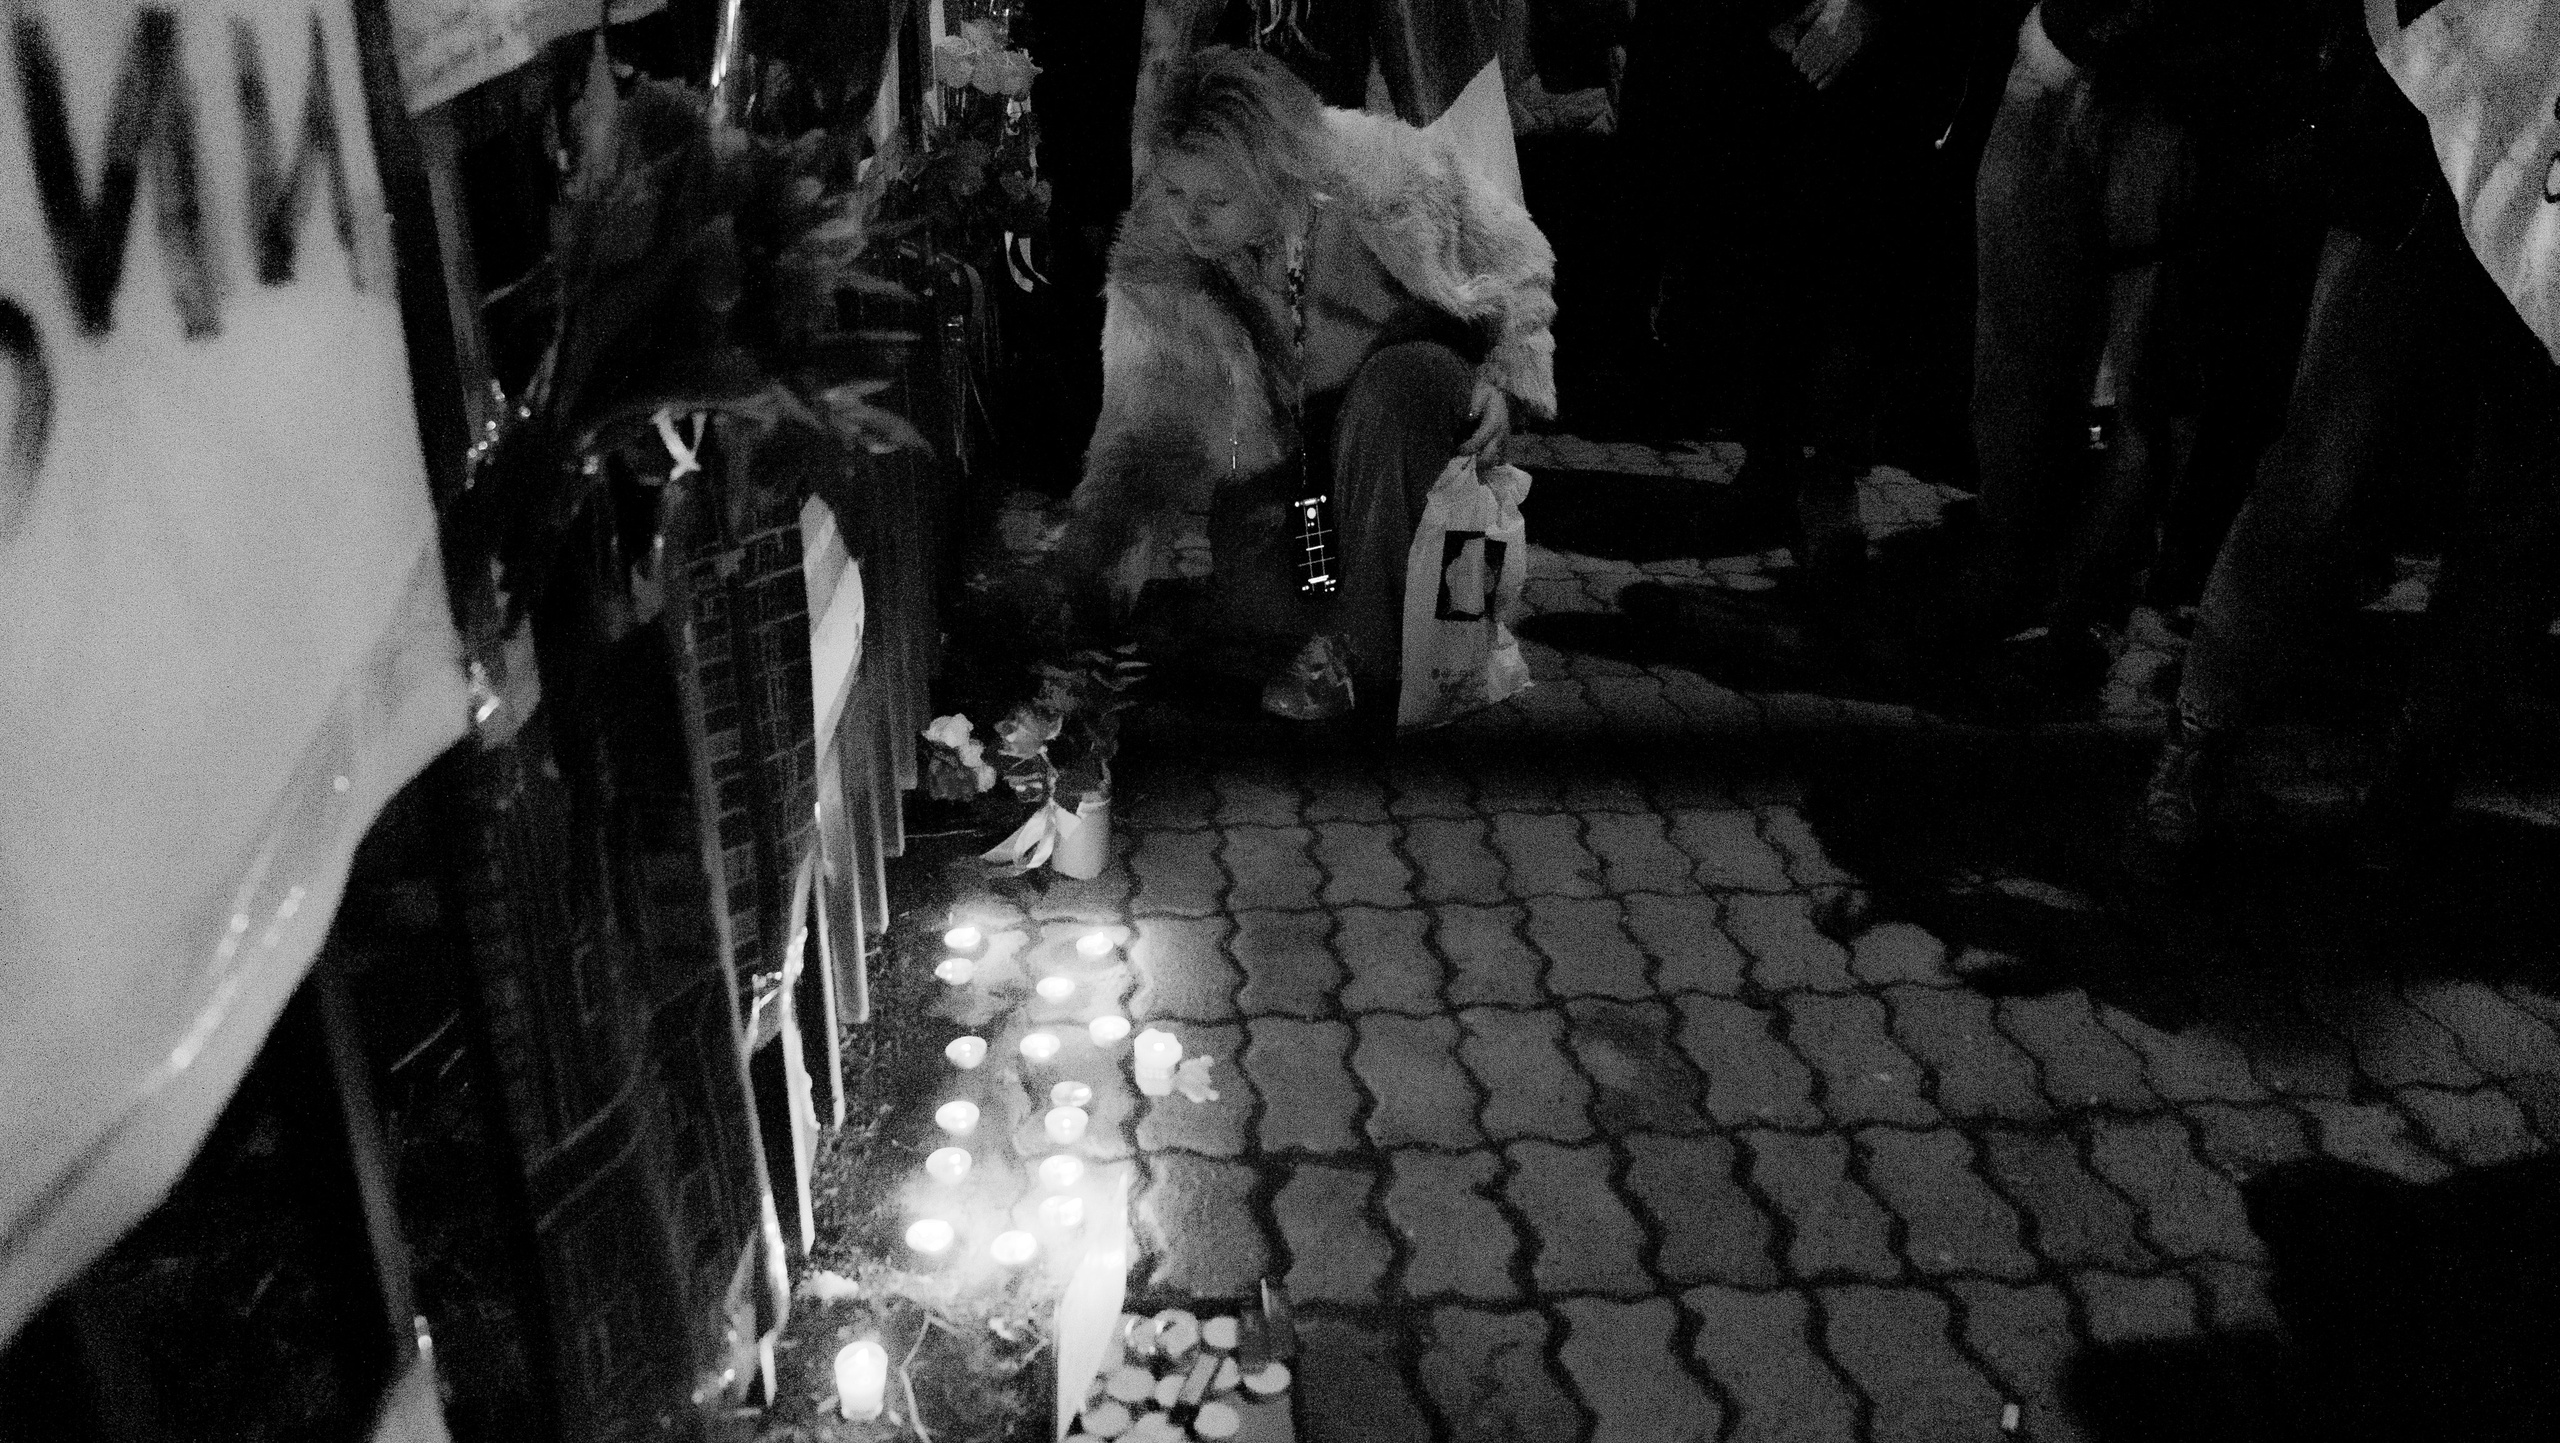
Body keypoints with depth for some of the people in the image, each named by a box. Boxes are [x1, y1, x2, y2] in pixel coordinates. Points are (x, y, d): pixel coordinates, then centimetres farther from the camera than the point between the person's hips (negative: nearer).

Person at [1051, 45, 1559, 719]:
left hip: (1431, 394, -1)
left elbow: (1520, 263, -6)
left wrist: (1505, 378, -20)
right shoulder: (1156, 257, -18)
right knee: (1250, 600, -24)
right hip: (1288, 453, 2)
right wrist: (1083, 572, -22)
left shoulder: (1389, 175, -24)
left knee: (1391, 385, -37)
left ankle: (1363, 648, -24)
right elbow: (1143, 427, -12)